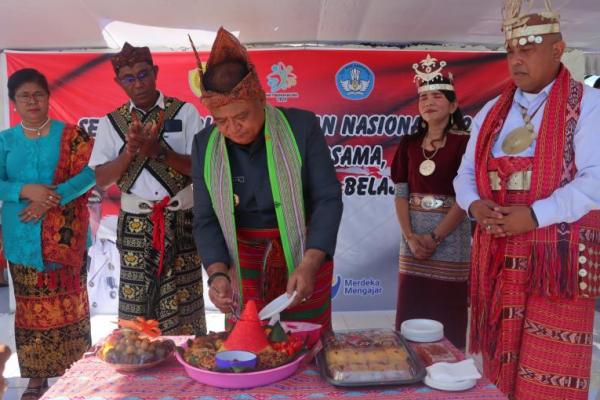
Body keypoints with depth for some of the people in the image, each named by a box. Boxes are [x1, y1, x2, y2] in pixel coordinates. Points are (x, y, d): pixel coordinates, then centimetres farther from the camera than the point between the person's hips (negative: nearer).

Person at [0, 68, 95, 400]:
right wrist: (27, 191, -19)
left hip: (65, 237, -2)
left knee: (68, 303, 4)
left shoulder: (71, 134, 1)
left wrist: (52, 199, -20)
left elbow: (89, 173, -12)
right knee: (31, 307, 9)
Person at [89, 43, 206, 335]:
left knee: (183, 308, 0)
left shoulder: (184, 112, 0)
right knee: (135, 310, 4)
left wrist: (159, 151, -20)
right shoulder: (111, 123, 7)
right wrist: (130, 152, -15)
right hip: (135, 226, 2)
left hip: (181, 223, -2)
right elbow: (100, 179, 1)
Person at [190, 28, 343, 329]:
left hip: (304, 256, -2)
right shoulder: (205, 145, -5)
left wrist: (309, 266, -26)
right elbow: (206, 220, -3)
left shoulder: (301, 126, -13)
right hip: (242, 264, 2)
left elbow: (328, 200, -14)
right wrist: (218, 273, -20)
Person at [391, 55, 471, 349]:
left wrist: (434, 237, -14)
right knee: (410, 318, 8)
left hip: (450, 238, -4)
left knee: (447, 319, 4)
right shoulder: (409, 144, 8)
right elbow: (401, 194, 5)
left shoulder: (463, 143, -5)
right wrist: (411, 237, -8)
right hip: (413, 238, 4)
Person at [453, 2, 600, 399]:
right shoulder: (491, 112, 14)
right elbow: (466, 173, 15)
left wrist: (535, 215, -21)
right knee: (499, 367, 12)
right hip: (497, 255, 5)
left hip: (557, 257, -5)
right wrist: (475, 204, -6)